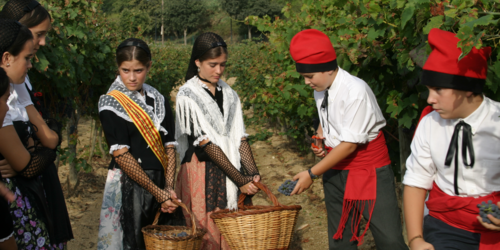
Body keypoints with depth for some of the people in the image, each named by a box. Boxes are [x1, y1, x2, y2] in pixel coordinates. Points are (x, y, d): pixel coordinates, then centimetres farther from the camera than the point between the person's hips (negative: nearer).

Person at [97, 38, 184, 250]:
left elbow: (169, 146, 7)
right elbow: (121, 154, -11)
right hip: (128, 184, -4)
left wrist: (168, 188, -6)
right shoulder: (110, 103, -4)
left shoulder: (158, 101, 10)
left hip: (160, 183, 5)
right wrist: (156, 191, -13)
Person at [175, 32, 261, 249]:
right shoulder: (187, 96, -6)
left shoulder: (229, 95, 12)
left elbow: (239, 138, 7)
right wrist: (239, 179, -13)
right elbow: (206, 143, -11)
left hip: (233, 173, 5)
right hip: (202, 174, -5)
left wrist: (252, 173, -8)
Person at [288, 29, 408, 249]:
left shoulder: (356, 91, -22)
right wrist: (320, 138, -2)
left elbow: (349, 144, -21)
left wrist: (312, 174, -17)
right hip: (336, 171, 7)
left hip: (370, 173, -7)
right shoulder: (321, 90, 1)